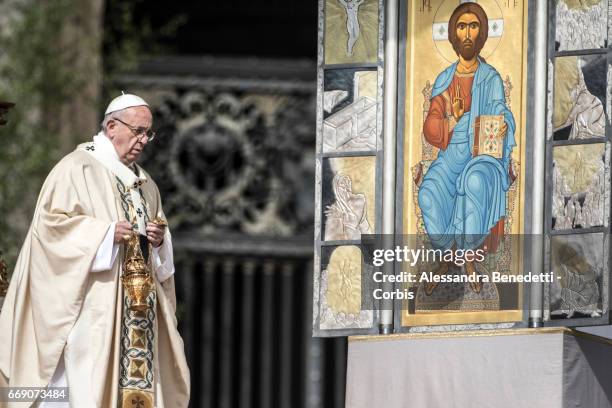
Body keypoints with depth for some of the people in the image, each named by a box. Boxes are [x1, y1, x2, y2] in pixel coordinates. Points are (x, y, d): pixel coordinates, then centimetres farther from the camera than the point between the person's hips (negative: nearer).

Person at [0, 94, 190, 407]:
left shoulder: (144, 183, 20)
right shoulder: (76, 169, -4)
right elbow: (50, 222, -13)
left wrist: (159, 240, 1)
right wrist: (107, 233, -21)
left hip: (135, 312, 7)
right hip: (88, 309, -7)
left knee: (136, 382, 2)